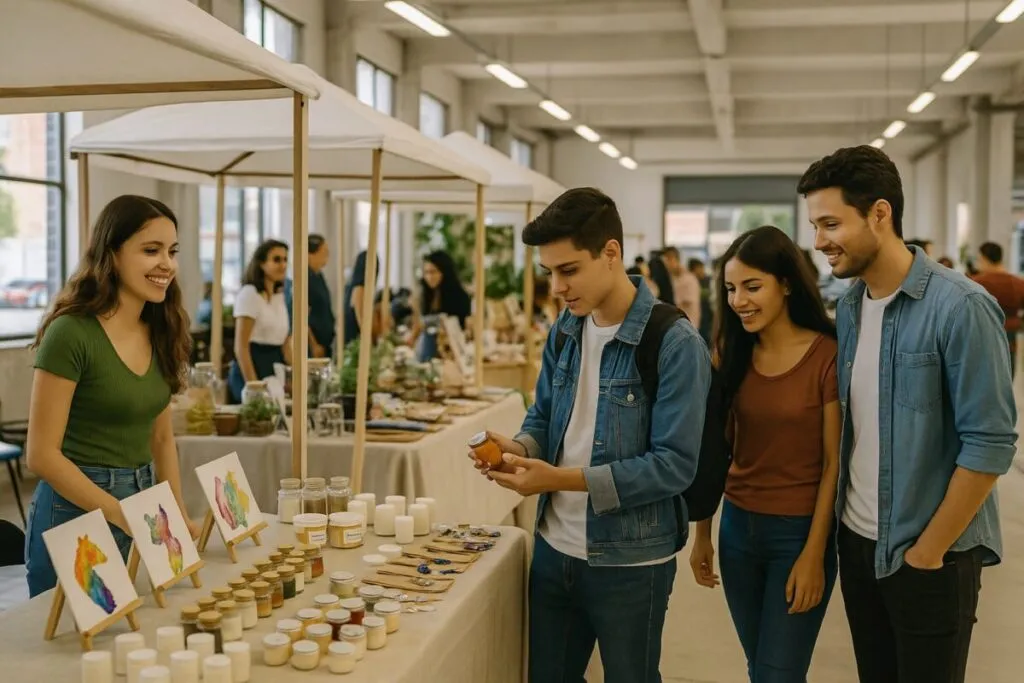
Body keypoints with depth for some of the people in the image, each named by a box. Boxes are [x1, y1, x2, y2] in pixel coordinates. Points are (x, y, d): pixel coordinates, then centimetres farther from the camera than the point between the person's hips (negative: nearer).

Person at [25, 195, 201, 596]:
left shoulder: (160, 333, 5)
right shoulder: (71, 333, -16)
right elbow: (41, 454, -16)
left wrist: (179, 517, 3)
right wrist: (123, 516, -21)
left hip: (143, 500, 6)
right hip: (77, 511, -6)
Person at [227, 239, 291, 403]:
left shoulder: (279, 296, 13)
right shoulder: (249, 293, -9)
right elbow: (241, 347, -15)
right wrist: (252, 385, -22)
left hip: (275, 372, 7)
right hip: (252, 369, -7)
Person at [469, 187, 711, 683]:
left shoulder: (675, 345, -18)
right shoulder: (565, 331, 4)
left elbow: (675, 465, -21)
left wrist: (564, 479, -26)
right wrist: (519, 447, -10)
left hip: (629, 563, -6)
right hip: (554, 549, 6)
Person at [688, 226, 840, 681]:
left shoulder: (828, 356, -14)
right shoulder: (730, 352, 2)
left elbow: (835, 464, -11)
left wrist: (814, 554, -13)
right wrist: (702, 534, 7)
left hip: (800, 531, -5)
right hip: (737, 526, 5)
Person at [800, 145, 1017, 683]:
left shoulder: (960, 308, -17)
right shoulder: (847, 305, 3)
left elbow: (990, 444, -18)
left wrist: (927, 551, -14)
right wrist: (841, 523, 3)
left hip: (926, 555, -6)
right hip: (856, 541, 6)